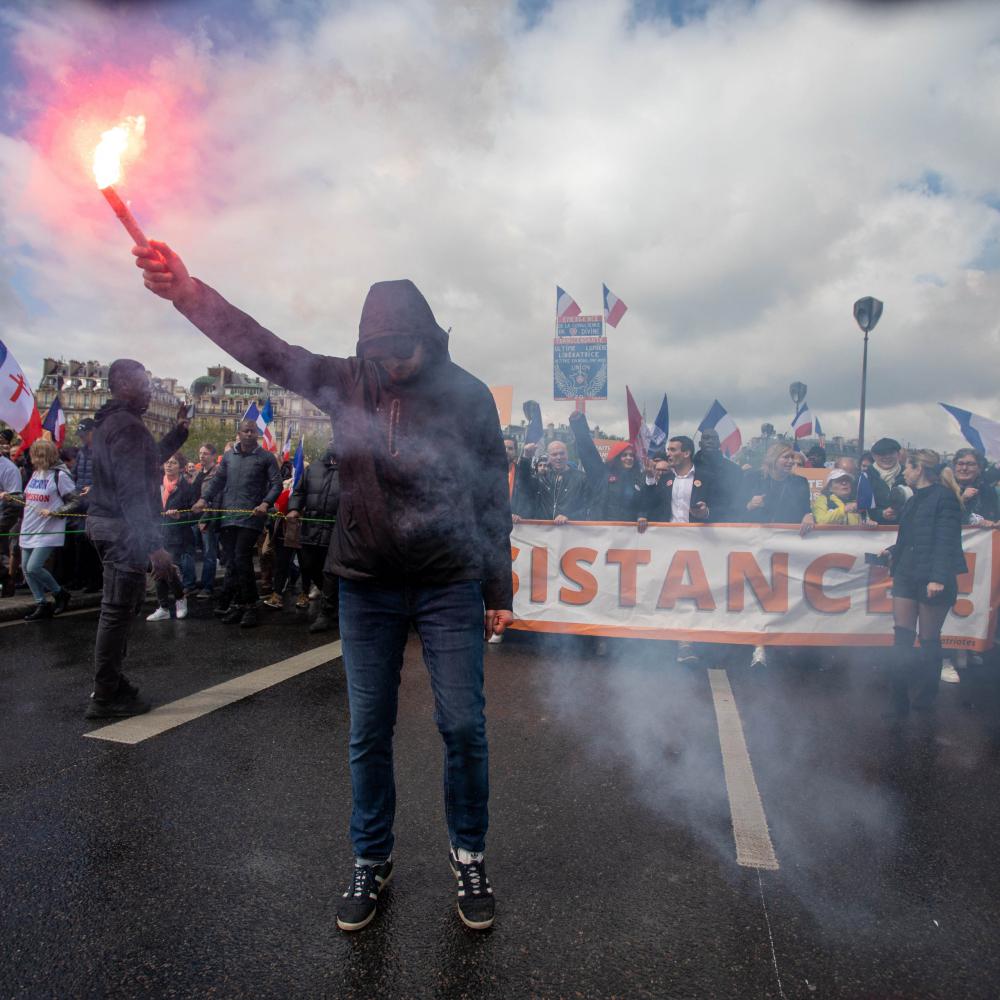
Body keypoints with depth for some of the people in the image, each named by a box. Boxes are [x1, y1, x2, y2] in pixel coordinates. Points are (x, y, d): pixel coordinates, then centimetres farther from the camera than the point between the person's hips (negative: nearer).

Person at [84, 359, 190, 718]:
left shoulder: (110, 422, 16)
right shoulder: (128, 425, -16)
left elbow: (147, 460, 27)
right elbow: (132, 490, -24)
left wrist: (178, 432, 21)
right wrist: (154, 545, -28)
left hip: (107, 524, 11)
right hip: (123, 529, -11)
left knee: (120, 608, 20)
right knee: (118, 611, -4)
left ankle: (111, 683, 30)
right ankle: (105, 698, 5)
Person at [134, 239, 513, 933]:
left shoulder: (467, 395, -4)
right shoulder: (348, 381, 3)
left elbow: (494, 495, -2)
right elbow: (261, 347, -1)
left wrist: (499, 591, -2)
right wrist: (187, 291, -15)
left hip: (450, 586, -2)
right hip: (367, 587, 3)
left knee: (463, 726, 3)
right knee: (369, 730, 11)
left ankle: (469, 857, 27)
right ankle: (372, 861, 31)